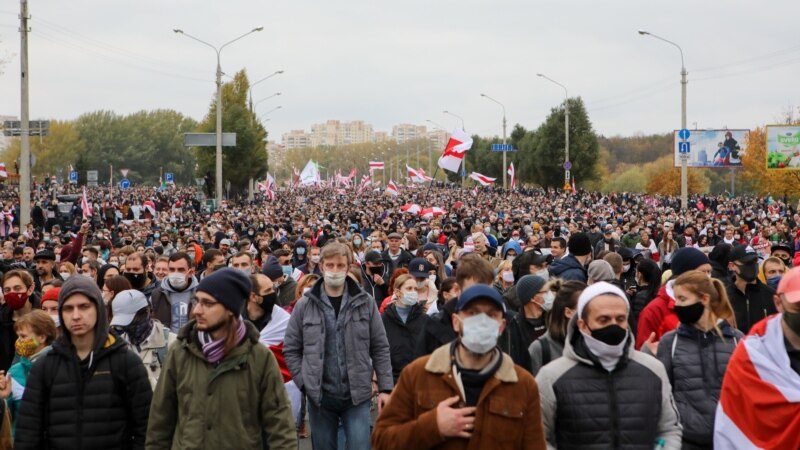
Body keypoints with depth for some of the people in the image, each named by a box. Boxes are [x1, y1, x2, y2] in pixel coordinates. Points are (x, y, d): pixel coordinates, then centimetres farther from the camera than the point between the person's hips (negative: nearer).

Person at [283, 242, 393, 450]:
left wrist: (385, 388, -3)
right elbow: (290, 349, 5)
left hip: (357, 395, -1)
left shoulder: (365, 302, 1)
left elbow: (380, 348, 3)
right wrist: (305, 383, -4)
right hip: (320, 396, 1)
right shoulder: (304, 306, 1)